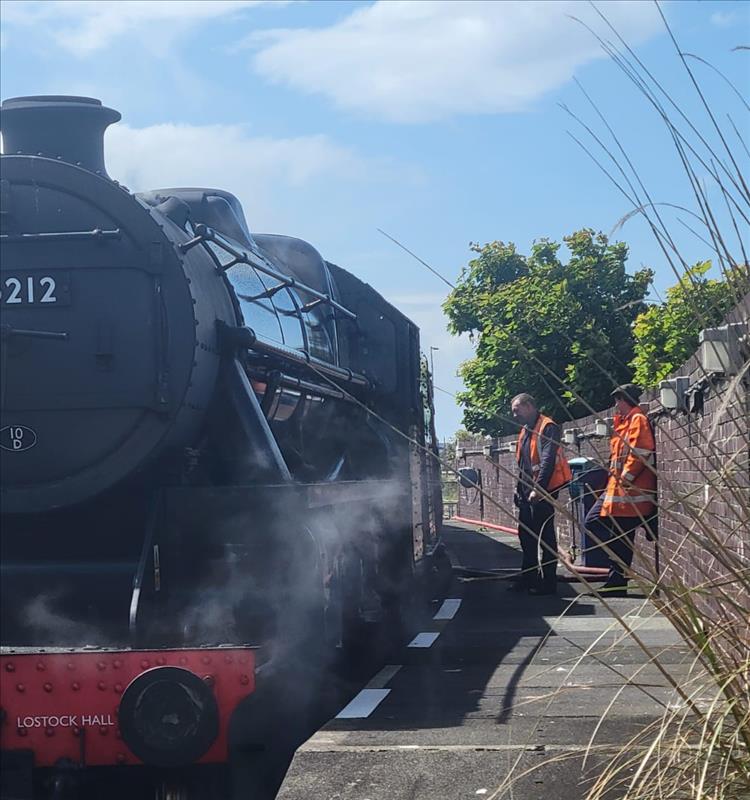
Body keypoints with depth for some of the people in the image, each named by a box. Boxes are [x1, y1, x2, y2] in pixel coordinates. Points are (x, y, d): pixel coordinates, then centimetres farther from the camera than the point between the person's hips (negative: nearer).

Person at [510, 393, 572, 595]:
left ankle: (548, 582, -1)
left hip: (543, 490, -10)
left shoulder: (547, 427, -12)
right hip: (527, 492, 10)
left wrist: (538, 488, -27)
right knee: (526, 534, 14)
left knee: (545, 536, -6)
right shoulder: (525, 431, 18)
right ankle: (527, 577, 24)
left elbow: (548, 460, -21)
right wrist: (520, 489, 18)